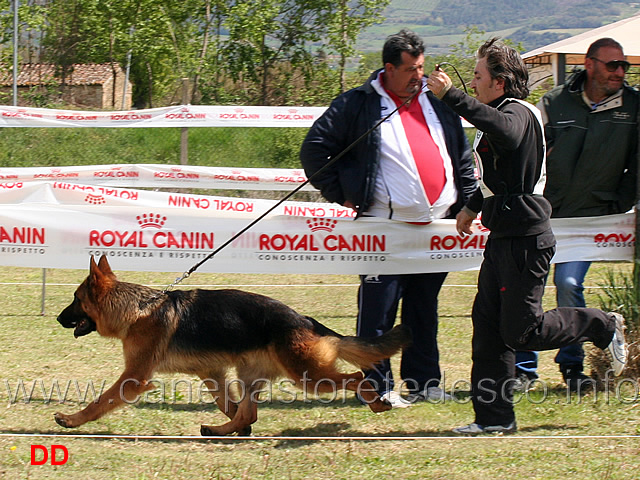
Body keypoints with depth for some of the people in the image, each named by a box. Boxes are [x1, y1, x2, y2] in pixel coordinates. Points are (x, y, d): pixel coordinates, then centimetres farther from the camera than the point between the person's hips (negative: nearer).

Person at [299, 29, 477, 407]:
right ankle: (377, 386, 2)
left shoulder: (438, 103, 12)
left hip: (436, 227, 5)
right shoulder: (358, 105, -3)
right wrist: (341, 193, -4)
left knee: (425, 309, 12)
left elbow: (464, 159, 19)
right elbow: (315, 149, -2)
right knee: (378, 311, -4)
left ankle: (425, 382, 20)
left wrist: (467, 204, 12)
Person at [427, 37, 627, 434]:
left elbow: (505, 130, -43)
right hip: (503, 238, 10)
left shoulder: (518, 113, -15)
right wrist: (473, 206, 43)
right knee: (488, 325, 6)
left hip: (526, 240, -10)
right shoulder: (505, 114, 17)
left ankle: (603, 327, 14)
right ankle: (494, 415, 9)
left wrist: (451, 95, -45)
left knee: (521, 332, -6)